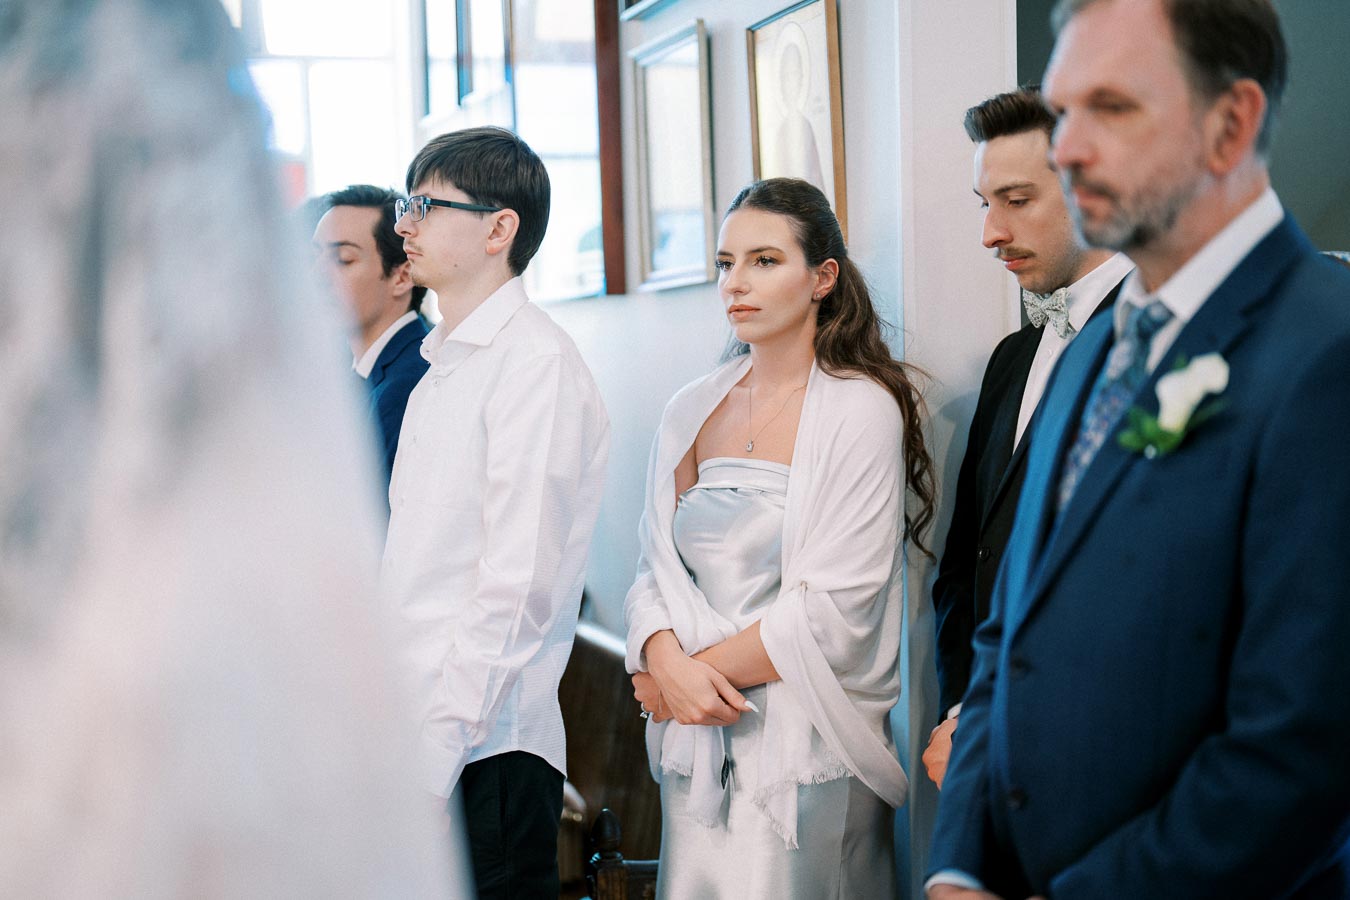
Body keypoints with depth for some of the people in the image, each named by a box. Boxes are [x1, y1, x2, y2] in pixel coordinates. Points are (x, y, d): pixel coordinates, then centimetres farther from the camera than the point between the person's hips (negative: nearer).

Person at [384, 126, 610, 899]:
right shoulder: (442, 366, 18)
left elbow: (517, 585, -17)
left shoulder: (537, 362, -10)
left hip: (486, 751, -8)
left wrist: (435, 748, -18)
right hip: (418, 731, 8)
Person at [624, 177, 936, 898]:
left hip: (804, 741, -4)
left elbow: (833, 609, -14)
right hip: (697, 739, 5)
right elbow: (656, 567, 6)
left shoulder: (862, 411, -8)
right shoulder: (691, 411, 8)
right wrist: (668, 664, -14)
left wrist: (695, 669, -9)